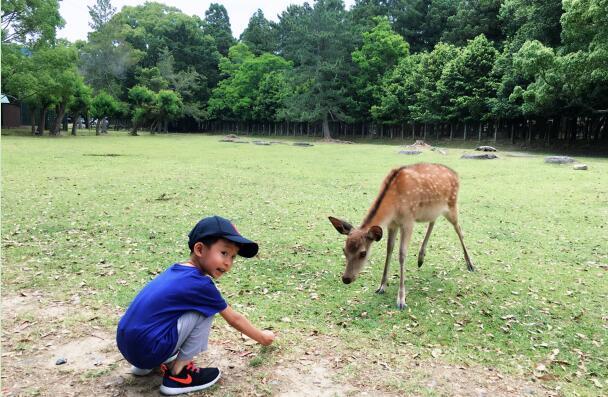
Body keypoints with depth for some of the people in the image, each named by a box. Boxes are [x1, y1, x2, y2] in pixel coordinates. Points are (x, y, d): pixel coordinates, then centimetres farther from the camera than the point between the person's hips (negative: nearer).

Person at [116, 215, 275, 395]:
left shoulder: (176, 270, 11)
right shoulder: (201, 284, -11)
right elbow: (234, 319, 3)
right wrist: (262, 337, 19)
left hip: (126, 345, 8)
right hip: (146, 350, -8)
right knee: (205, 310, -6)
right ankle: (177, 374, 1)